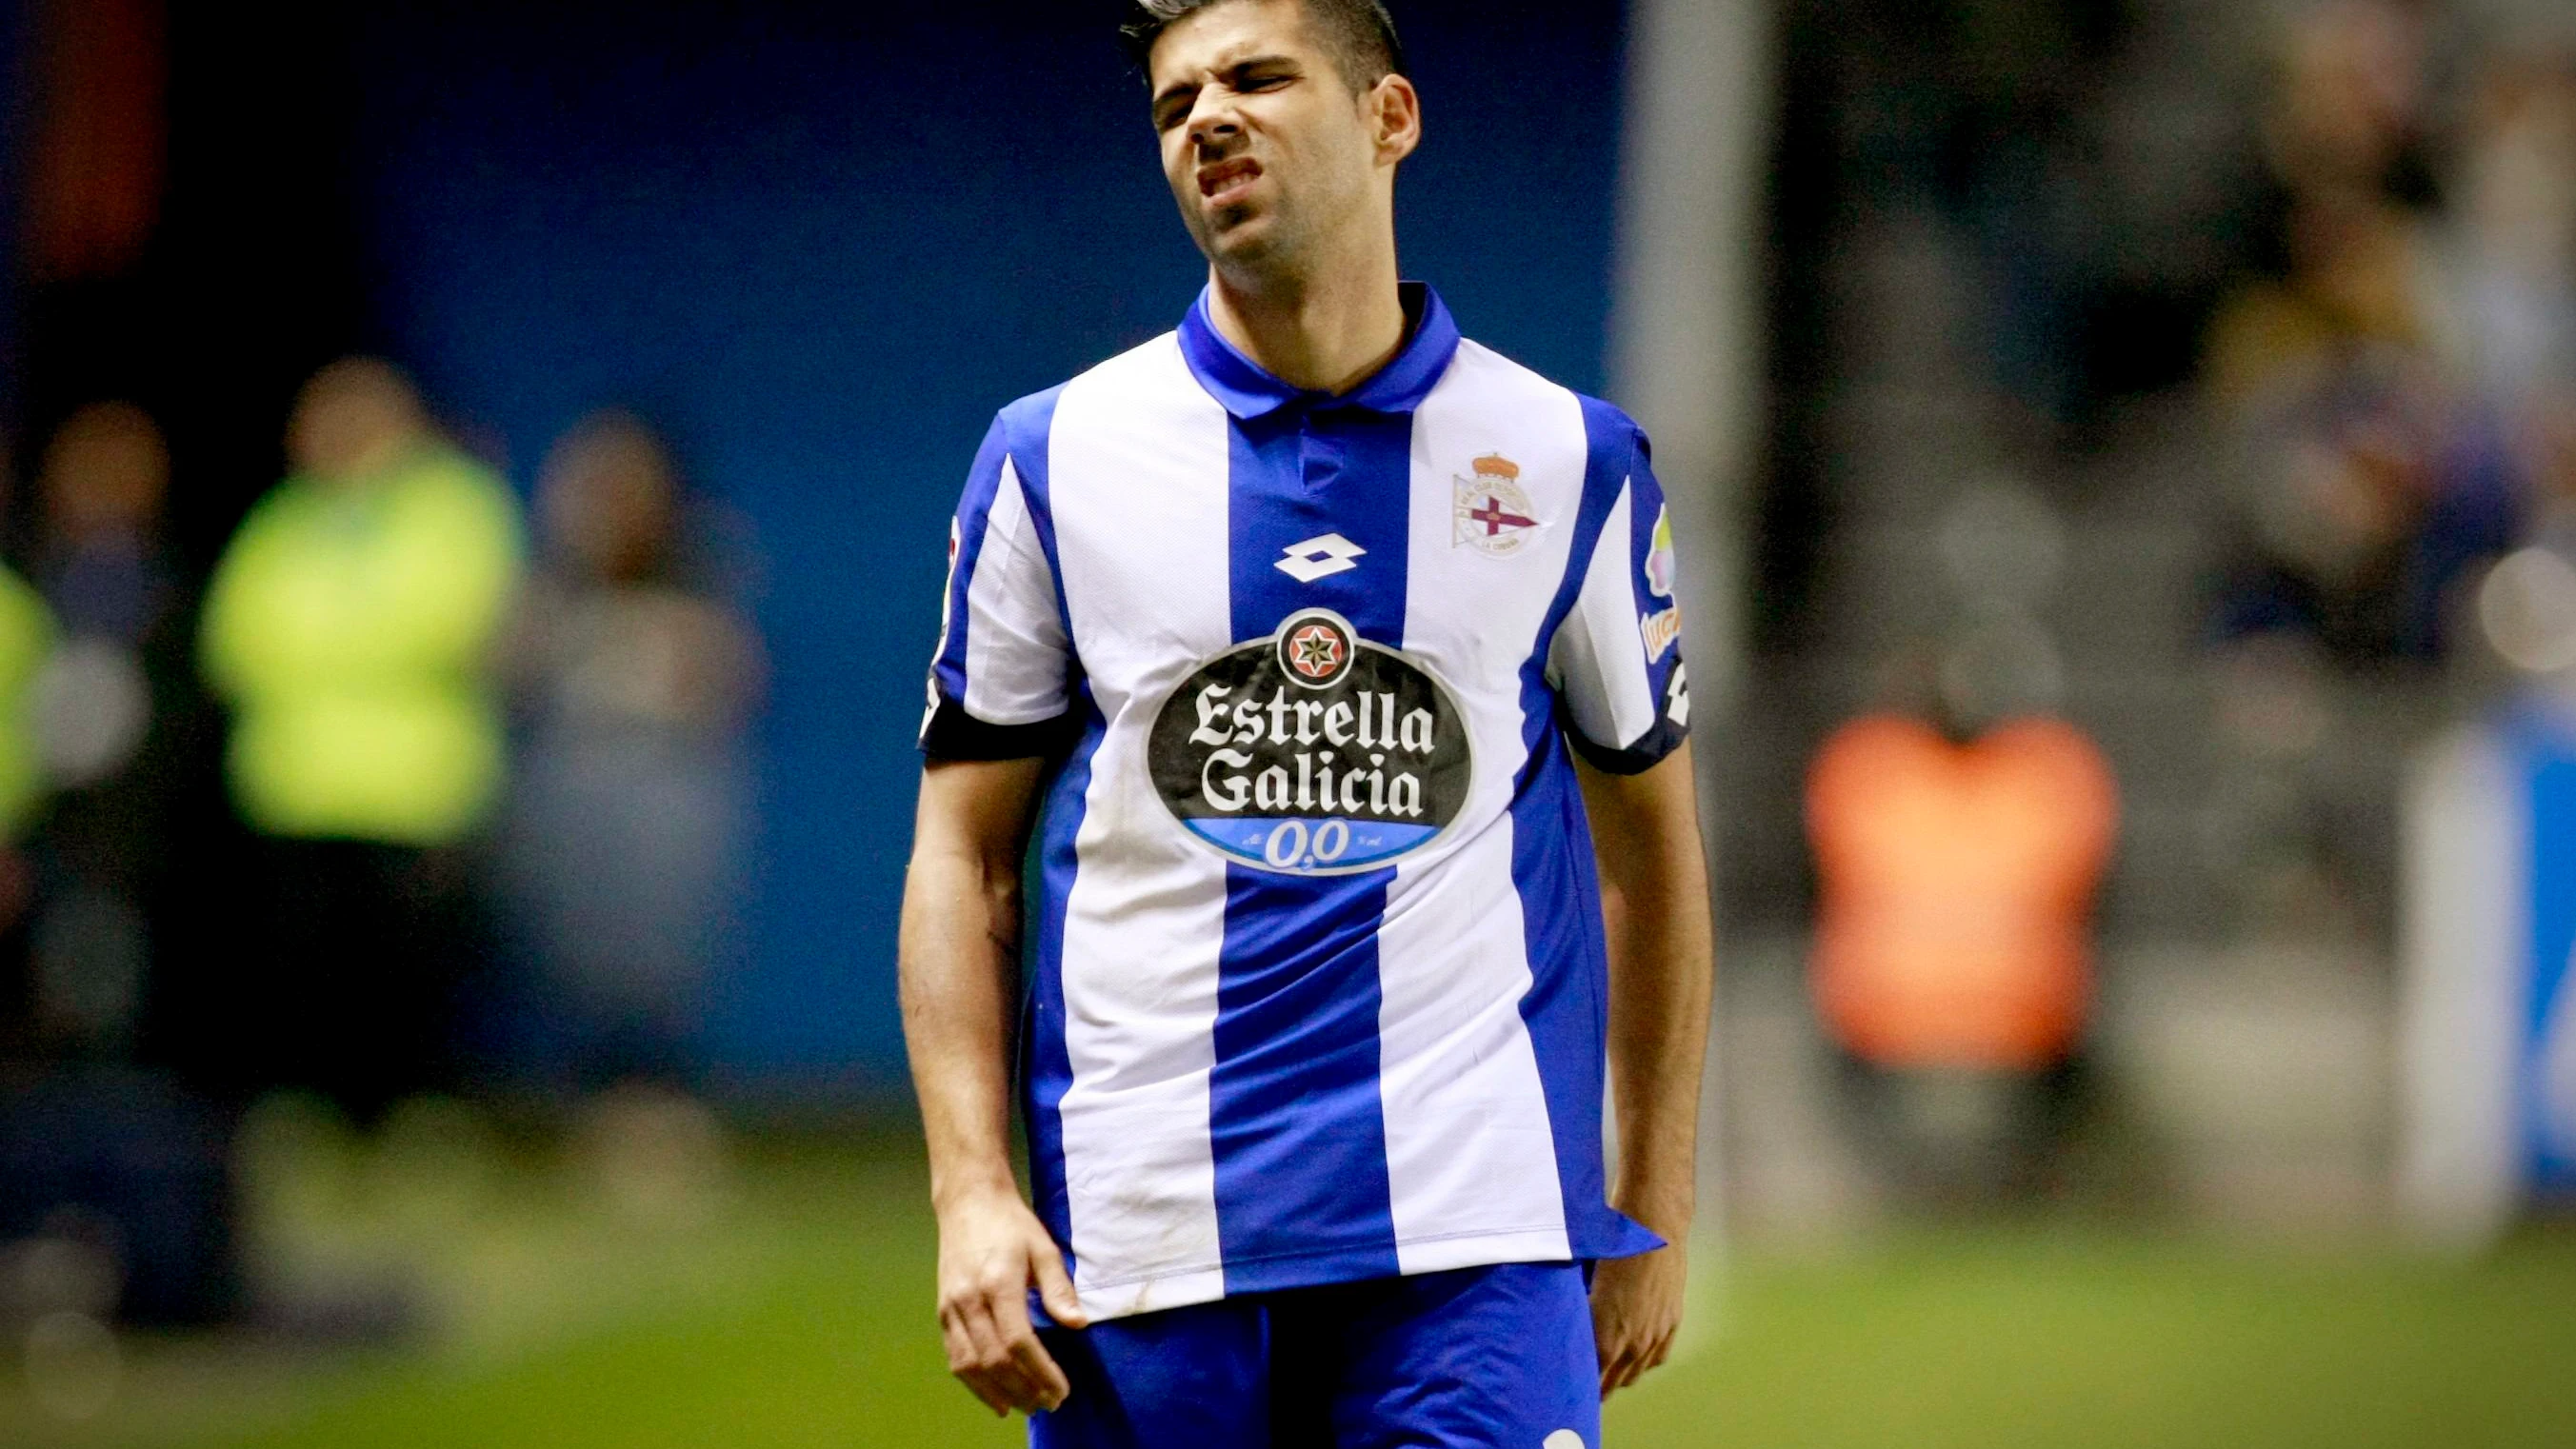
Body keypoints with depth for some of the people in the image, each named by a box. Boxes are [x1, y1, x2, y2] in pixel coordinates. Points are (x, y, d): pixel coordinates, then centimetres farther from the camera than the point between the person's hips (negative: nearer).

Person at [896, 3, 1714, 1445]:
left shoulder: (1572, 463, 7)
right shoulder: (1054, 459, 6)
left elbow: (1650, 836, 14)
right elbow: (966, 853, 8)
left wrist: (1655, 1210, 12)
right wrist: (973, 1193, -3)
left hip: (1476, 1233, 0)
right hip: (1137, 1246, 1)